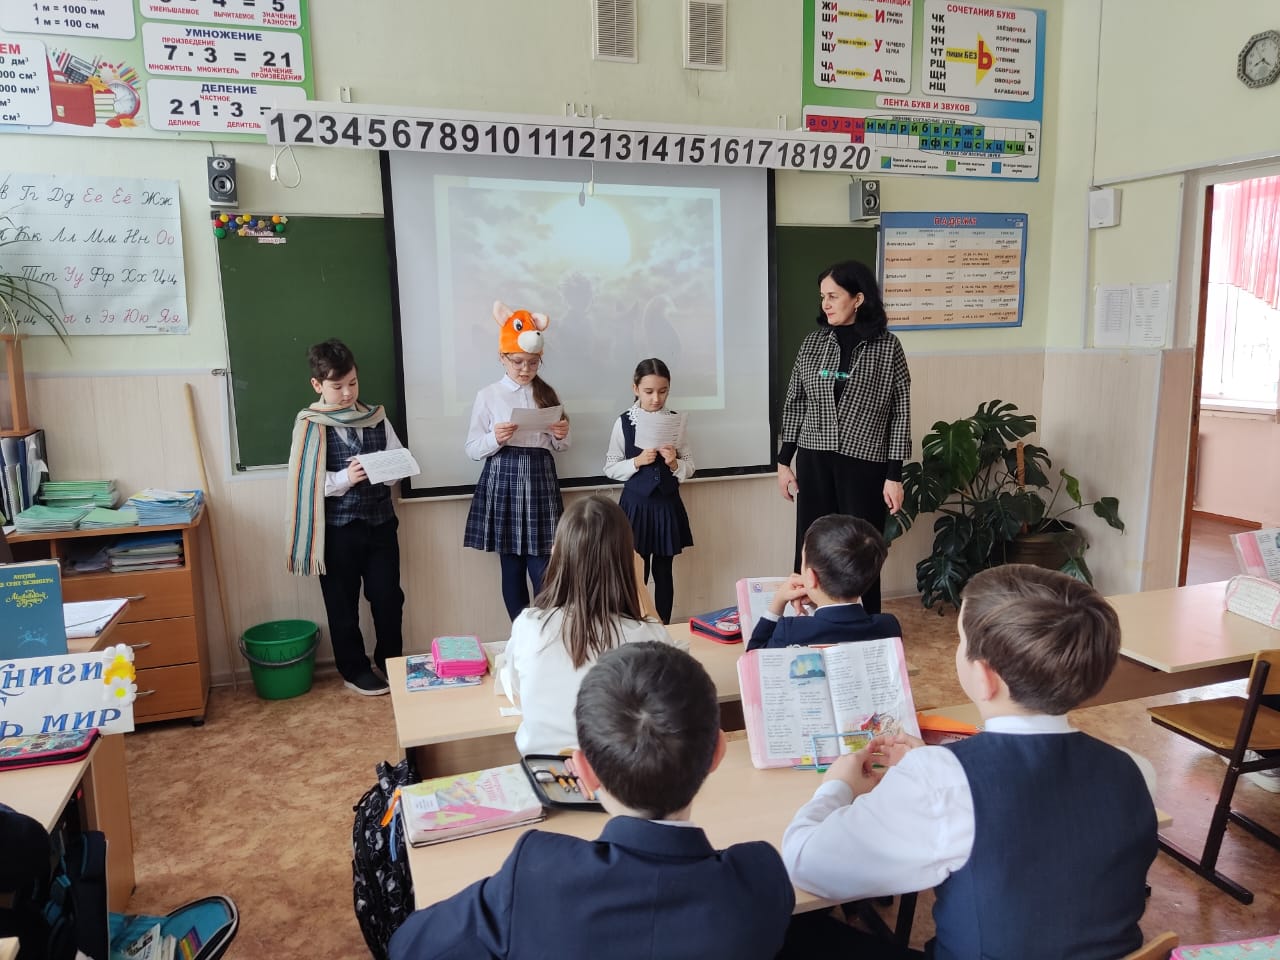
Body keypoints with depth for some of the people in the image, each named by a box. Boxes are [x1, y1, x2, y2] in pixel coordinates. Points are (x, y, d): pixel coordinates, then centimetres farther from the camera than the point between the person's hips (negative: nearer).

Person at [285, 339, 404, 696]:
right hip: (337, 529, -3)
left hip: (380, 522, 3)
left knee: (388, 596, 10)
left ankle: (391, 662, 30)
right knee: (342, 603, 10)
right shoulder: (310, 425, -6)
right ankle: (354, 670, 27)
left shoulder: (376, 418, 4)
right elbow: (307, 484, -10)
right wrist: (345, 478, -23)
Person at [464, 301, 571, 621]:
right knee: (511, 567, 5)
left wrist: (562, 436, -6)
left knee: (543, 571, -5)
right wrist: (495, 439, -18)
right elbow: (472, 448, 1)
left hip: (540, 478, 1)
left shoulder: (547, 394, 9)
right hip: (503, 480, -1)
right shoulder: (488, 396, 1)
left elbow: (560, 446, 16)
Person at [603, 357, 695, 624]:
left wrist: (674, 463, -17)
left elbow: (690, 467, 3)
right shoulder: (624, 422, -4)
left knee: (663, 572, 11)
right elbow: (610, 468, -1)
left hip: (667, 504, 1)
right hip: (635, 504, -1)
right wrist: (637, 461, -15)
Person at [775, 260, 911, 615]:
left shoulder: (887, 346, -3)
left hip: (865, 465, -3)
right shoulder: (813, 342, 6)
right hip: (814, 462, 3)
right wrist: (784, 461, 6)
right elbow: (794, 404, 10)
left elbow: (900, 413, -3)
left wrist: (894, 475, -6)